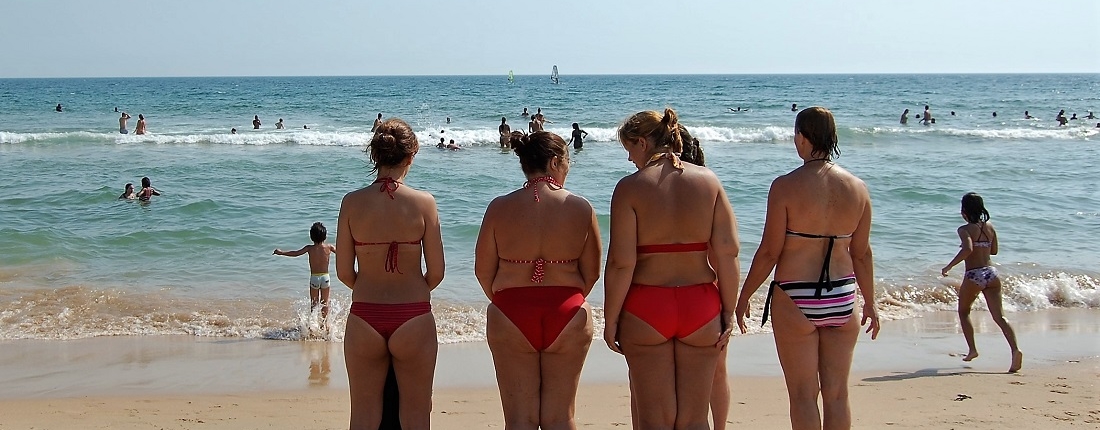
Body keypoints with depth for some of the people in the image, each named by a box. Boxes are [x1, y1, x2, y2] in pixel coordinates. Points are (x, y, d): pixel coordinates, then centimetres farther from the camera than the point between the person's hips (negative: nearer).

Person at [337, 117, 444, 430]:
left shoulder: (352, 202, -6)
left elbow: (344, 272, -1)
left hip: (364, 319, 1)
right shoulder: (424, 203, -9)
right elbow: (436, 272, -5)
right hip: (413, 320, -1)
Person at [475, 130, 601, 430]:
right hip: (568, 317, 0)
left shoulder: (500, 208, -5)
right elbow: (591, 273, 2)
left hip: (511, 318, 0)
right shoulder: (581, 208, -4)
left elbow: (483, 271, 0)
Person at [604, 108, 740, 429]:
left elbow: (621, 262, -13)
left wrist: (611, 319, -4)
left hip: (646, 309, -3)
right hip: (701, 306, 3)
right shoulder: (709, 181, 1)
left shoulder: (630, 187, -9)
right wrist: (728, 311, 2)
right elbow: (728, 252, -4)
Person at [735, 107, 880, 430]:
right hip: (842, 300, 4)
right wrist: (870, 304, 18)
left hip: (796, 301, -4)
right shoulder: (857, 188, 1)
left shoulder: (786, 187, -12)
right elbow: (861, 253, 7)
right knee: (837, 393, 10)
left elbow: (769, 252, -11)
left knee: (803, 394, 4)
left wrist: (743, 297, 1)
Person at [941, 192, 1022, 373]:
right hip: (991, 273, 5)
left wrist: (949, 266, -18)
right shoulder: (990, 226, 11)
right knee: (999, 317, -2)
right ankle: (1015, 350, -21)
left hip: (973, 276, -5)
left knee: (963, 312, 20)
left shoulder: (965, 229, -8)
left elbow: (967, 249, -26)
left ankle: (972, 349, 17)